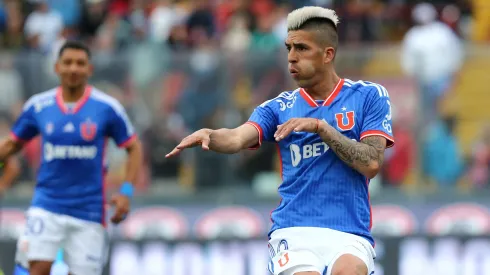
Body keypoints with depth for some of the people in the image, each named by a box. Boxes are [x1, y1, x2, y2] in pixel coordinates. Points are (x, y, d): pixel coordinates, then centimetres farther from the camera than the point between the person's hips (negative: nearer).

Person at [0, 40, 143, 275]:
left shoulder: (107, 108, -5)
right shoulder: (37, 106, 0)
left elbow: (133, 148, 4)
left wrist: (126, 191, -7)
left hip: (88, 210, -1)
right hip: (47, 205, 1)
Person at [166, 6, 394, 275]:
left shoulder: (369, 97, 8)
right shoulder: (279, 107, 12)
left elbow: (371, 163, -4)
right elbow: (238, 138, -7)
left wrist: (320, 127, -10)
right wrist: (208, 135, -29)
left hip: (350, 235, -1)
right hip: (293, 232, 1)